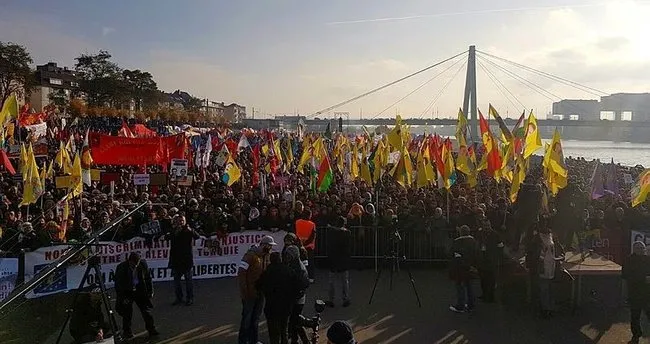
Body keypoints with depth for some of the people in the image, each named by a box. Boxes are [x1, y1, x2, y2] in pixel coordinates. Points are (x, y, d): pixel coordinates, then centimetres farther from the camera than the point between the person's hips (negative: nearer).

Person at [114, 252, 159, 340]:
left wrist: (150, 291, 4)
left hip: (140, 290, 2)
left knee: (146, 310, 2)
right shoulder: (121, 267, -18)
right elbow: (118, 284, -10)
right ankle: (127, 332, 20)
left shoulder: (143, 264, -11)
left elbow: (148, 278, 3)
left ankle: (151, 330, 13)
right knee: (127, 313, 1)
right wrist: (122, 298, -12)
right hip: (126, 292, -2)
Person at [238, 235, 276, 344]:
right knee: (247, 319, 4)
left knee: (256, 318, 18)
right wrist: (244, 292, -19)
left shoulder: (266, 256, 6)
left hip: (260, 293, 7)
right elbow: (241, 273, -20)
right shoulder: (251, 255, -18)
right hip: (250, 294, -7)